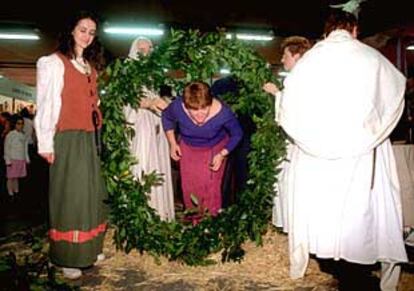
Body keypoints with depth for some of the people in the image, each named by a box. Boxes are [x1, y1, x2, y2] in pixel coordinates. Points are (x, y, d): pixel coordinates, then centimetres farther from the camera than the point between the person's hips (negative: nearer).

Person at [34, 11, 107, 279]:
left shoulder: (90, 66, 17)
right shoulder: (55, 63, -4)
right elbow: (46, 104, -9)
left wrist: (96, 136, 13)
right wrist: (46, 143, -14)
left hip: (88, 138, 7)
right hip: (67, 139, -7)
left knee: (90, 193, 10)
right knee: (69, 195, -4)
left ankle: (88, 249, 21)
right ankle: (68, 257, 6)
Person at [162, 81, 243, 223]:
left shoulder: (222, 112, -36)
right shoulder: (177, 107, -33)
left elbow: (237, 134, -16)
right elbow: (167, 117, -6)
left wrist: (222, 154, -24)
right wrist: (172, 143, -6)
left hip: (214, 150, -2)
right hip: (188, 149, 2)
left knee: (211, 188, 1)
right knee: (190, 187, 13)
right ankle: (194, 222, 38)